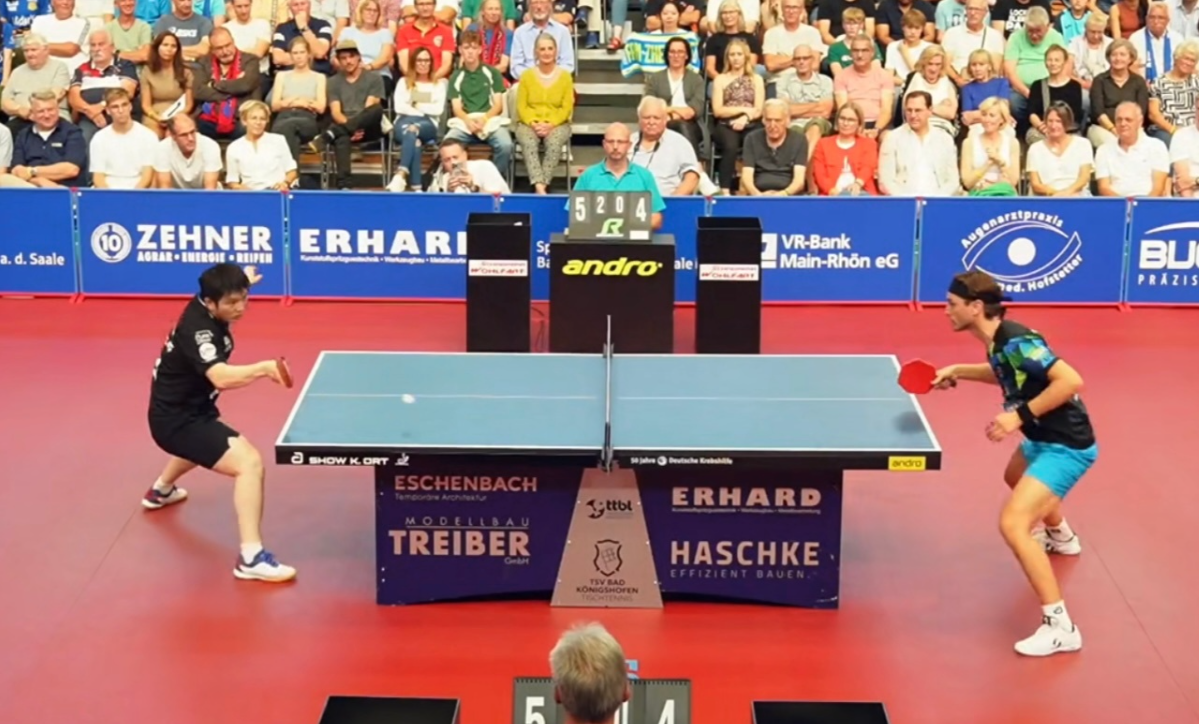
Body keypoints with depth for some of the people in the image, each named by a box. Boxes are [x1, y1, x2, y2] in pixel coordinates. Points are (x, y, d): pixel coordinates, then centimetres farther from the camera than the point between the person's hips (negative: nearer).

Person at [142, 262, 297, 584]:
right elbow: (222, 378, -52)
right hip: (176, 420, -11)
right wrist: (263, 368, -65)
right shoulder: (198, 330, -32)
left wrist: (242, 281, 12)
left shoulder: (206, 306, -6)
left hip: (184, 409, 11)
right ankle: (251, 557, -30)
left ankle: (161, 491, 74)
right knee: (249, 462, -27)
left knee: (208, 440, 44)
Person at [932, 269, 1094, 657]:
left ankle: (1059, 626, -19)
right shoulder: (998, 341, 2)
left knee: (1013, 523, -23)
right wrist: (957, 371, 12)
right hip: (1043, 439, 11)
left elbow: (1071, 381, -33)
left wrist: (1020, 415, -30)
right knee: (1016, 478, 40)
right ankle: (1061, 537, 70)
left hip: (1065, 446, -11)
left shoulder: (1016, 341, -27)